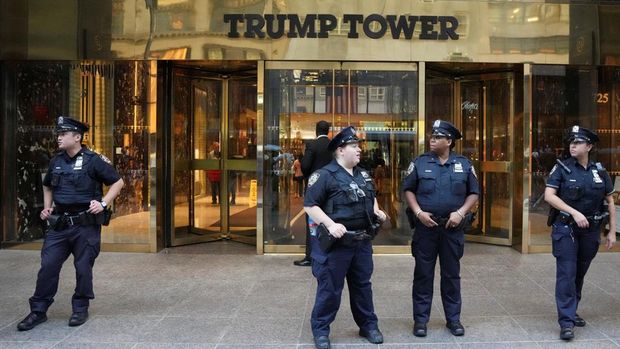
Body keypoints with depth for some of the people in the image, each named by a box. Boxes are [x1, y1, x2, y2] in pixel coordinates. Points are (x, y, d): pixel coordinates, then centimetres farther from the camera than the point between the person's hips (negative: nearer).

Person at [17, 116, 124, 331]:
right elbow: (47, 186, 27)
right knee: (47, 266, 3)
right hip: (59, 224, 5)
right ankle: (38, 311, 14)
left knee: (83, 268, 4)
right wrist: (47, 208, 12)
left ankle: (80, 309, 20)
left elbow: (118, 182, -3)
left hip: (86, 225, -5)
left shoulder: (93, 161, -8)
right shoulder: (56, 162, 9)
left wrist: (103, 203, -13)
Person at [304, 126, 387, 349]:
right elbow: (309, 205, -15)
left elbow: (371, 198, 28)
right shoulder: (325, 175, -13)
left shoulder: (364, 175, 12)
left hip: (362, 241, 7)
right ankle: (320, 330, 16)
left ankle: (368, 325, 31)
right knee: (330, 289, 2)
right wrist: (330, 224, -24)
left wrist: (376, 211, 8)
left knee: (363, 285, 17)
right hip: (336, 243, -7)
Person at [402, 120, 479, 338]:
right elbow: (408, 189, 5)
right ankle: (420, 319, 14)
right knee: (423, 274, 5)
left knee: (451, 274, 10)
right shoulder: (420, 163, 1)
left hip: (453, 228, 1)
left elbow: (474, 193, 7)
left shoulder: (464, 164, 3)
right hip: (425, 226, -1)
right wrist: (418, 212, -9)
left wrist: (461, 213, -8)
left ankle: (453, 319, 22)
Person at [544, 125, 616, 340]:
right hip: (566, 228, -4)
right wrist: (575, 212, -21)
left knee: (580, 273, 15)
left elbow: (610, 202, 10)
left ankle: (571, 311, 31)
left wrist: (612, 232, 6)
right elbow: (549, 196, -13)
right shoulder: (562, 168, -4)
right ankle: (567, 322, -8)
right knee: (567, 273, -8)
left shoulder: (600, 171, 5)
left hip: (591, 230, 4)